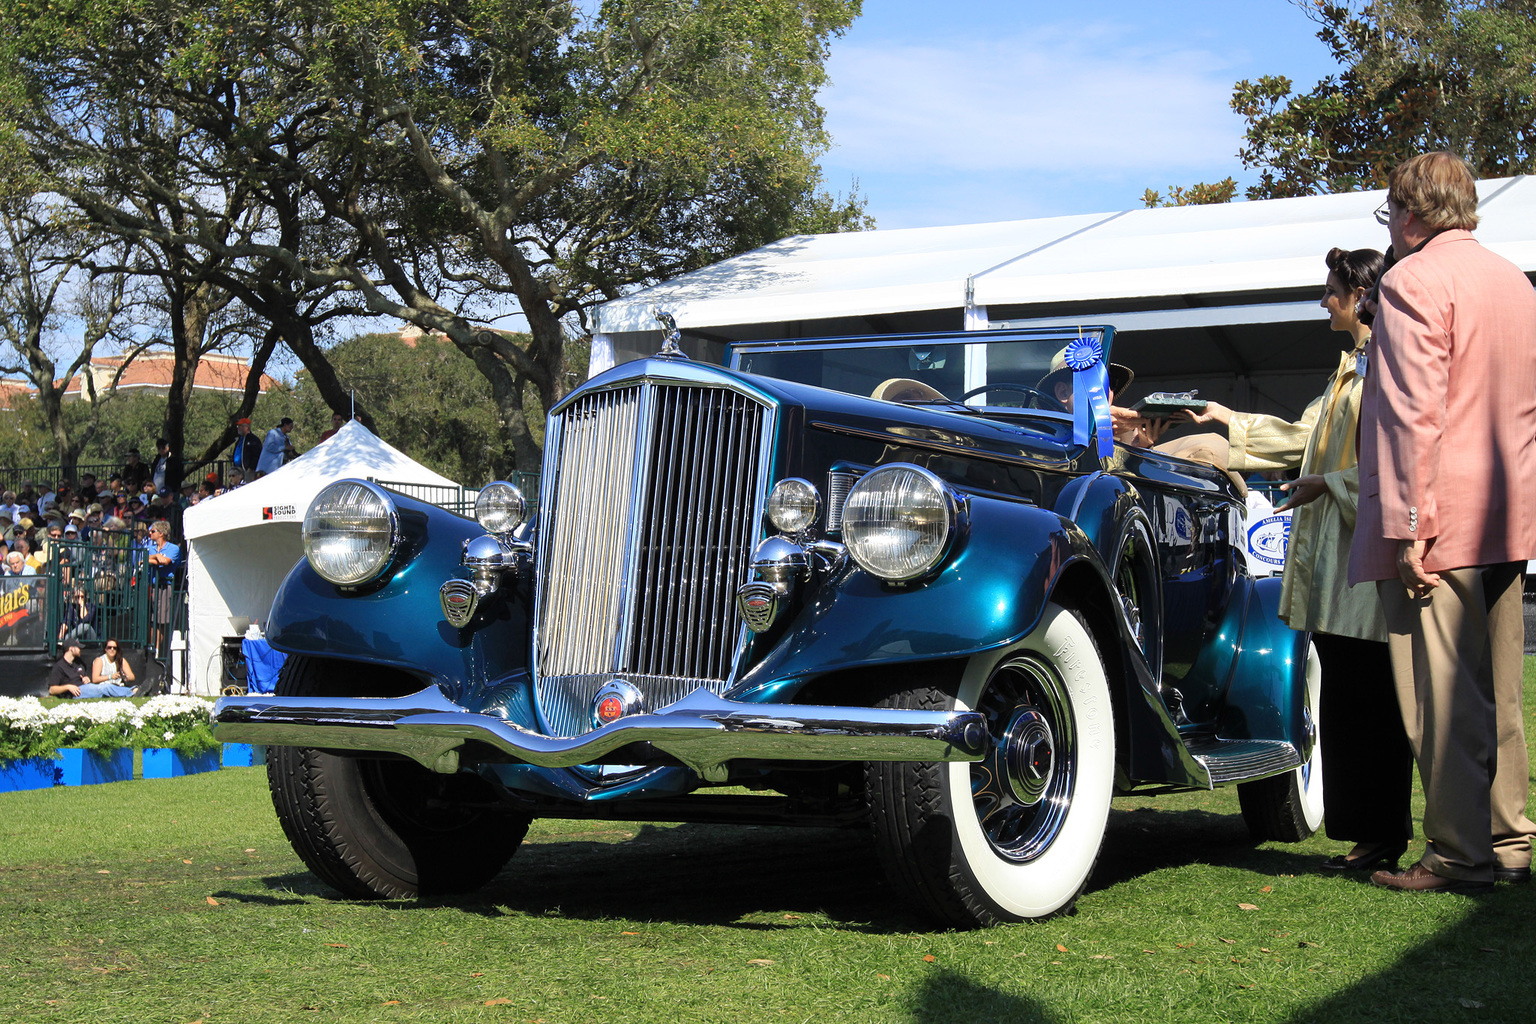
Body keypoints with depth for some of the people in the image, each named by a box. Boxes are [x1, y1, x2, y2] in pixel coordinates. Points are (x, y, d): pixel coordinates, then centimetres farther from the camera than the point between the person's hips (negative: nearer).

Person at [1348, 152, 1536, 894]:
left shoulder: (1414, 280, -9)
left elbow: (1414, 409, -18)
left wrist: (1407, 524, -18)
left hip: (1439, 523, -8)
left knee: (1441, 700, -4)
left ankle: (1460, 856, -2)